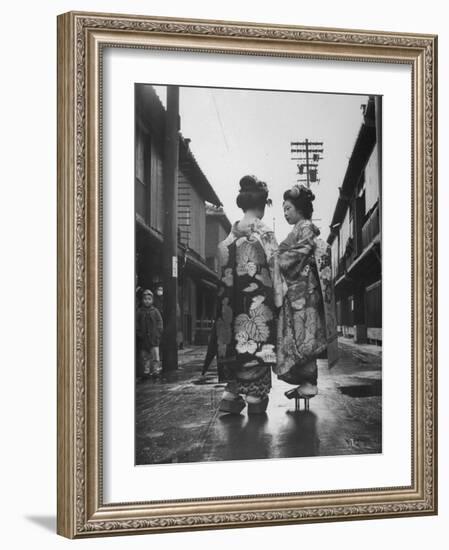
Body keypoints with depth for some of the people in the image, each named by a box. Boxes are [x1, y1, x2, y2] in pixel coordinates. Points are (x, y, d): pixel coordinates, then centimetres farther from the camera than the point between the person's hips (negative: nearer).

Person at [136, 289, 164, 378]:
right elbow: (136, 324, 4)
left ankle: (156, 370, -1)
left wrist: (158, 333, -6)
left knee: (155, 354, -6)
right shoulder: (139, 311, 4)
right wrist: (139, 333, -7)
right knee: (144, 356, 5)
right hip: (143, 339, 1)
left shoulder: (155, 311, 4)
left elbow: (160, 323, 5)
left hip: (153, 337, -1)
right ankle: (146, 371, 13)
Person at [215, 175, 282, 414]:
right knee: (258, 341, 0)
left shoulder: (232, 234, 8)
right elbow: (274, 266, -10)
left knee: (238, 341, 10)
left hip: (235, 298, 5)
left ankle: (231, 394, 6)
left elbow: (225, 267, 9)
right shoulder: (264, 232, -8)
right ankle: (255, 397, 3)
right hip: (258, 298, -5)